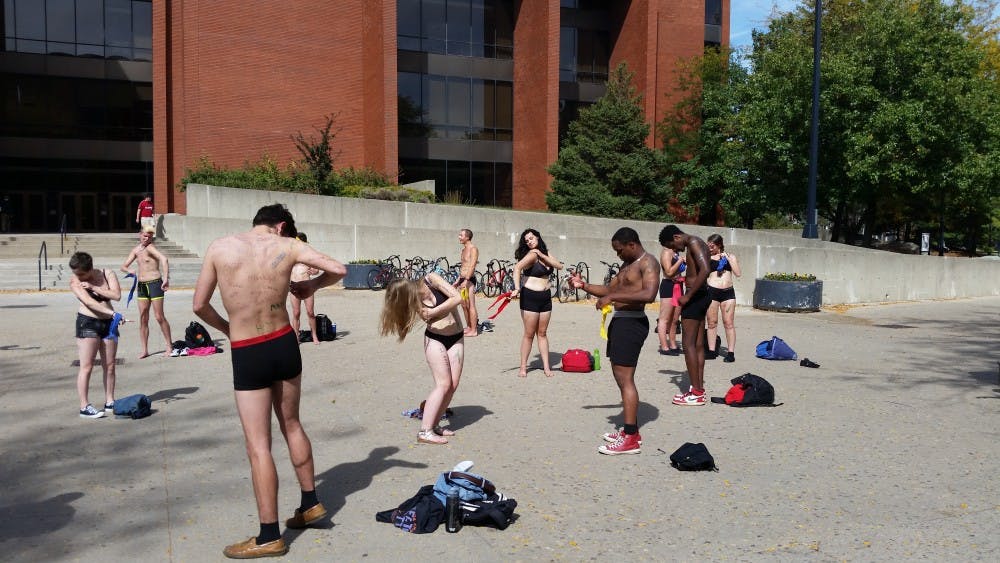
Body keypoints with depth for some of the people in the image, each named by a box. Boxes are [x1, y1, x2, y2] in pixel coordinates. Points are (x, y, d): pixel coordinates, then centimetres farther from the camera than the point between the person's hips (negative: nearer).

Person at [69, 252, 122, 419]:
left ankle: (109, 402, 18)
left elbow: (116, 295, -12)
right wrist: (113, 313, -28)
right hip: (87, 323, -4)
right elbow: (89, 302, -19)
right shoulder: (75, 281, -7)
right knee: (86, 366, -5)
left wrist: (93, 287, -17)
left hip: (108, 324, 4)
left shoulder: (107, 274, 1)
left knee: (109, 365, 8)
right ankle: (84, 407, -2)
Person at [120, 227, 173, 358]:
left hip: (155, 283, -7)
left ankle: (169, 346, 7)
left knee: (159, 317, -5)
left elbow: (164, 259, -29)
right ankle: (144, 350, 12)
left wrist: (166, 279, -38)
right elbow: (123, 266, 18)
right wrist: (132, 272, -6)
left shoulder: (150, 248, -10)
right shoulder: (136, 250, 12)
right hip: (141, 286, 7)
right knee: (143, 319, 6)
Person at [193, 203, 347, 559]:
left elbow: (199, 306, 0)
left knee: (258, 445, 3)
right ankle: (310, 503, 34)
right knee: (291, 425, 23)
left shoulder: (219, 247, -4)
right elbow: (339, 270, -1)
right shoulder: (288, 246, -2)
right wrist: (310, 286, 18)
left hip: (247, 356, -3)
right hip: (285, 345, 3)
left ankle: (269, 537, 10)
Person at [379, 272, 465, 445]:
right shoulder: (414, 302, -10)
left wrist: (434, 311, -21)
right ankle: (424, 432, -12)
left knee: (453, 385, -2)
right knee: (443, 384, -13)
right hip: (435, 339, -2)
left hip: (456, 338, 2)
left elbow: (457, 298, -21)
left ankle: (433, 424, 7)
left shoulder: (431, 279, -14)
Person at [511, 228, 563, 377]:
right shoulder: (532, 254, -14)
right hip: (530, 297, -6)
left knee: (542, 333, 10)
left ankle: (546, 367, 14)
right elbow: (517, 268, -30)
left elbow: (559, 266, -4)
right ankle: (523, 367, 10)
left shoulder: (545, 253, 9)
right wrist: (517, 289, -38)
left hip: (545, 297, 6)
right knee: (529, 334, 0)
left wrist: (542, 255, -11)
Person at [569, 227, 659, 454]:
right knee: (620, 375, 15)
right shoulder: (627, 265, 19)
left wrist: (613, 297, -26)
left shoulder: (648, 263, -12)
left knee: (625, 377, -12)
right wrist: (583, 285, 13)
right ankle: (630, 429, 24)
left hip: (632, 322, -11)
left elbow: (649, 294, -27)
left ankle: (631, 438, -9)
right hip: (619, 320, 11)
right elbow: (610, 289, 26)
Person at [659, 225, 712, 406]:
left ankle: (696, 393, -6)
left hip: (695, 296, -10)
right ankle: (699, 389, 17)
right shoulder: (696, 244, 18)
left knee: (688, 343, -7)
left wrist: (688, 296, -22)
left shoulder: (693, 243, -13)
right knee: (698, 345, 12)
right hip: (702, 295, 10)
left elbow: (705, 270, -25)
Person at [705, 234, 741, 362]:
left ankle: (731, 352, 2)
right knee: (711, 322, 3)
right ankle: (711, 351, 10)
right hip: (712, 291, 0)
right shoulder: (707, 257, 8)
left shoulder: (731, 256, 11)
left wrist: (728, 258, -4)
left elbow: (737, 273, 1)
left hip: (728, 292, 1)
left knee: (729, 323, 0)